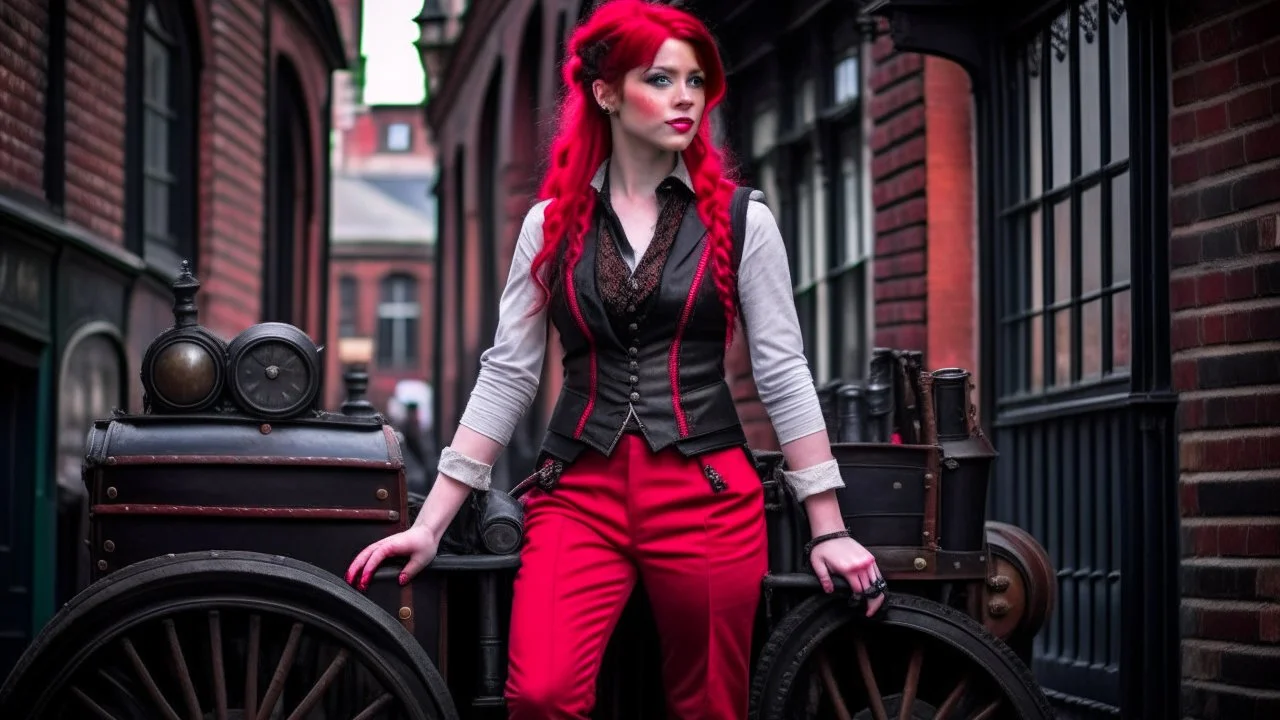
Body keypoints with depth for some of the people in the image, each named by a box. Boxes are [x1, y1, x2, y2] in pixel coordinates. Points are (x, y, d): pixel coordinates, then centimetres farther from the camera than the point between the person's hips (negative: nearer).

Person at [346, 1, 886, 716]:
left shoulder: (742, 221, 3)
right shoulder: (553, 222, 7)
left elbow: (784, 372, 4)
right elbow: (507, 374, 6)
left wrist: (829, 529, 0)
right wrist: (431, 522, 1)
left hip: (707, 493, 0)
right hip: (580, 493, 0)